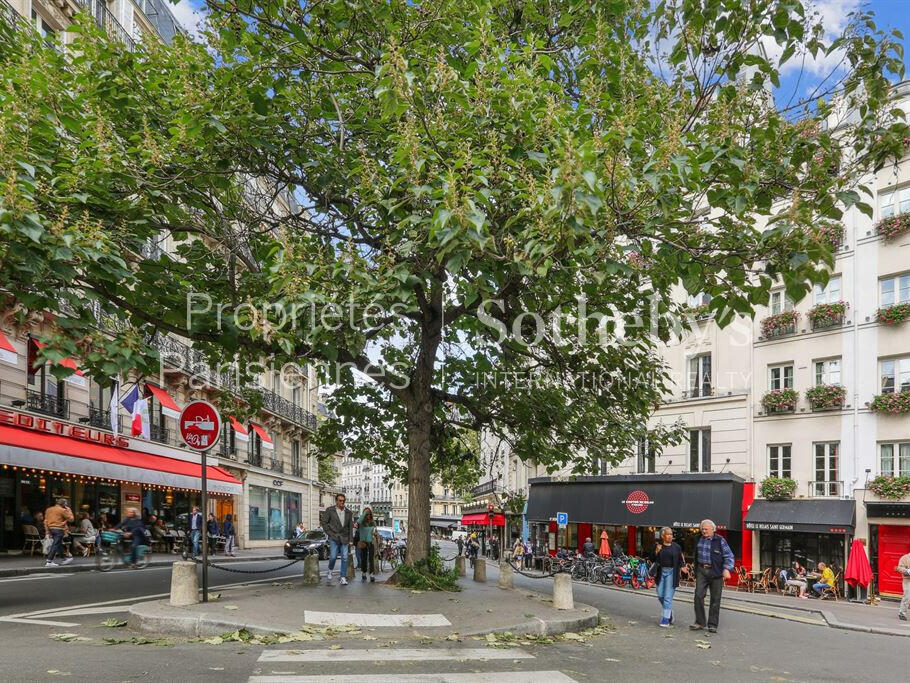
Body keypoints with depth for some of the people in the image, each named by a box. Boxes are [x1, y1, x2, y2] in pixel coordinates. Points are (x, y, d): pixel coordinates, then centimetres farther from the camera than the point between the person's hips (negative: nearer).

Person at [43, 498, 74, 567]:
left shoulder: (48, 510, 14)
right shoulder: (62, 510, -8)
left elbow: (46, 521, 13)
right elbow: (70, 519, -5)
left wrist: (47, 532, 16)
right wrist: (69, 510, 7)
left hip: (51, 529, 8)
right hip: (59, 529, -8)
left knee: (59, 544, 18)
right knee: (55, 545, -7)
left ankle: (64, 559, 28)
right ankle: (49, 562, -11)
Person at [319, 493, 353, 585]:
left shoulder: (348, 512, 10)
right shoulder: (329, 510, 1)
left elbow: (350, 527, 12)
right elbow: (324, 522, 1)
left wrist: (350, 540, 7)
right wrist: (330, 533, -6)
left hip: (344, 539, 3)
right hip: (334, 538, -3)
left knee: (344, 558, -2)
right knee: (333, 556, -10)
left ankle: (343, 578, 3)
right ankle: (330, 570, 20)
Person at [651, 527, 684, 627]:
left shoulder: (676, 547, 2)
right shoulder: (658, 546, 4)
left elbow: (681, 560, 8)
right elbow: (652, 560, 2)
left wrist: (682, 566, -12)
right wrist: (656, 552, -14)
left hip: (671, 573, -2)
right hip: (661, 573, 2)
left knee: (668, 597, -6)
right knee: (660, 596, 7)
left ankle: (666, 619, -1)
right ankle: (669, 613, 31)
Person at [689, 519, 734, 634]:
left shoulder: (720, 540, -2)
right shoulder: (699, 540, 12)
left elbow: (729, 556, -4)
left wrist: (727, 569, -16)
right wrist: (696, 571, 22)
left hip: (716, 572, -3)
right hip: (701, 571, 3)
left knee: (715, 599, 2)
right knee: (698, 595, -6)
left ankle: (712, 625, 11)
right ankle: (700, 622, 3)